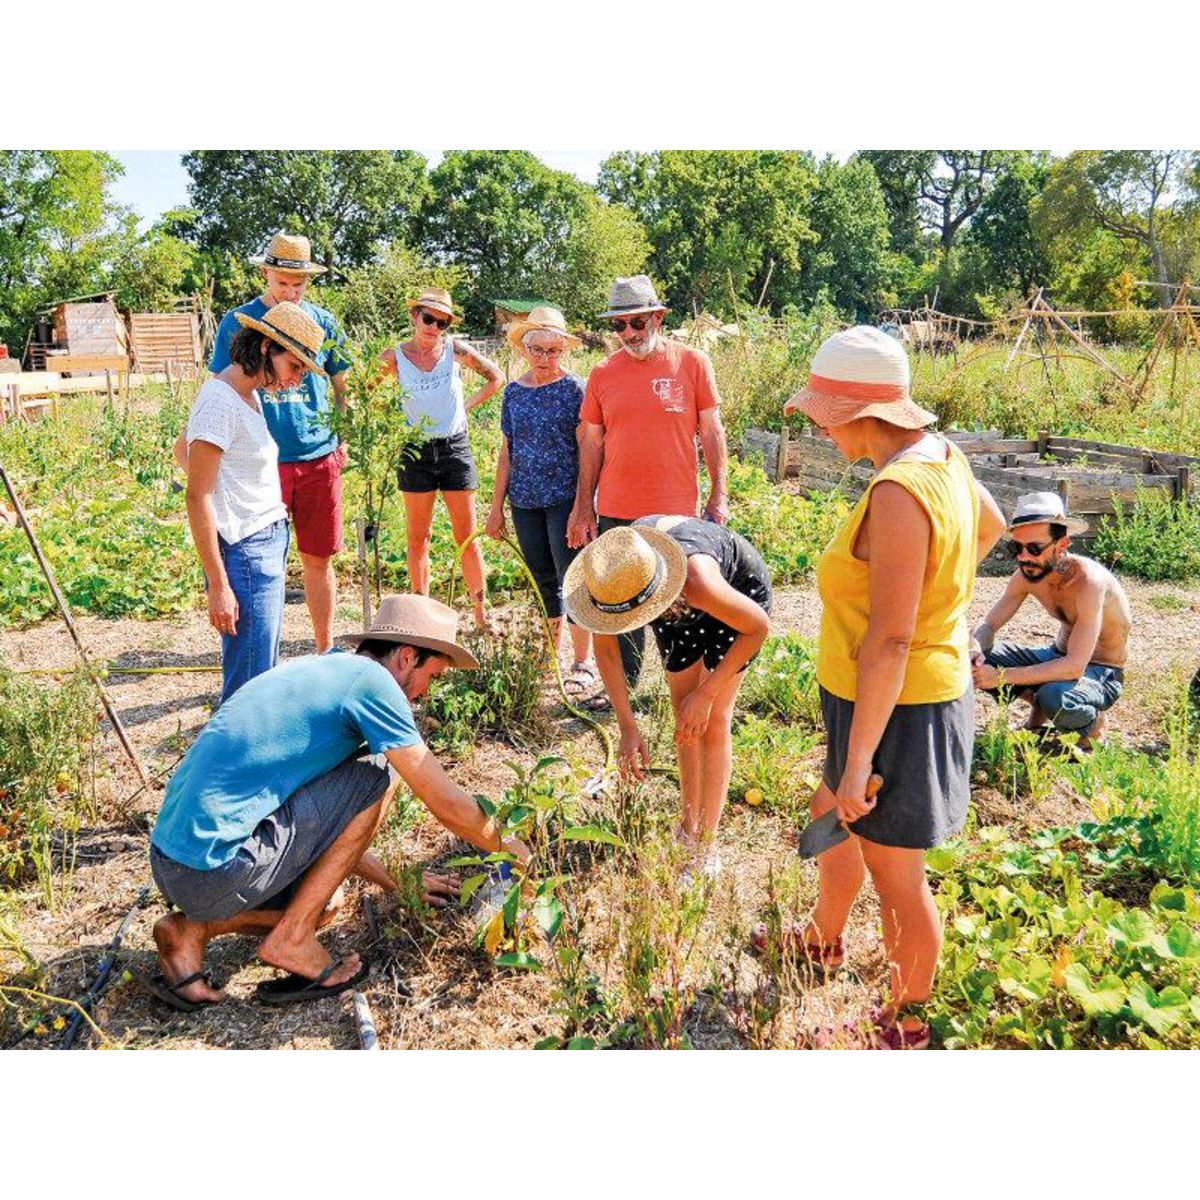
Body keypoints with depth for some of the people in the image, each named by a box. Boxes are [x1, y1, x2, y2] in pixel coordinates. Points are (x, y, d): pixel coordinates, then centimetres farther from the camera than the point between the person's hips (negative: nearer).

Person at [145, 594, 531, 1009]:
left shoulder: (318, 668, 18)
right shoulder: (370, 679, -9)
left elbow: (332, 826, 25)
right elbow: (446, 804, -6)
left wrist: (398, 881, 28)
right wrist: (506, 845, 12)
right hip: (215, 868, -10)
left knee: (322, 903, 28)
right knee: (374, 783, -2)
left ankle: (191, 929, 12)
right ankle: (291, 939, 1)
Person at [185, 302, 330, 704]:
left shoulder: (248, 394, 12)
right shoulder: (220, 402, -16)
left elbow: (185, 451, 25)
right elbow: (198, 497, -18)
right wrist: (218, 586, -20)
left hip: (270, 541, 10)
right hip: (245, 553, -10)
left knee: (264, 670, 16)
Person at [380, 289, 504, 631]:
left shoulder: (455, 350, -1)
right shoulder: (394, 357, -2)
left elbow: (496, 376, 10)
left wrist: (467, 406, 1)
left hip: (455, 448, 0)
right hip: (416, 452, 0)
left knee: (467, 536, 4)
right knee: (418, 538, 6)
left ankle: (482, 614, 10)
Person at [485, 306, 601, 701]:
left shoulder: (574, 389, -5)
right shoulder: (513, 392, 8)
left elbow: (586, 450, -7)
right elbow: (507, 452, 12)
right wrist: (497, 506, 10)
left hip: (564, 498, -5)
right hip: (526, 501, 5)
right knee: (542, 580, 12)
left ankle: (583, 663, 4)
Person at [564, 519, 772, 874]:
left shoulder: (698, 580, -47)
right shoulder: (608, 575, -33)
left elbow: (759, 627, -28)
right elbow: (605, 648, -14)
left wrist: (706, 693, -26)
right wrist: (627, 727, -17)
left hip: (737, 588, -4)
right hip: (679, 607, 4)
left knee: (713, 720, -9)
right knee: (683, 711, 8)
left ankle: (707, 846, 2)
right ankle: (688, 828, 24)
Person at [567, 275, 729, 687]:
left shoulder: (692, 363, -1)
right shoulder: (603, 374, 5)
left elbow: (711, 432, 1)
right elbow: (592, 444, 9)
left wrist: (718, 495, -2)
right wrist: (584, 507, 7)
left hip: (677, 511, -2)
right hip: (616, 513, 2)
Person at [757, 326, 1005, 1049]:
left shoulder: (899, 490, -28)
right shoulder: (942, 455, 2)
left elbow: (889, 641, -29)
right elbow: (989, 527, 23)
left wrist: (858, 761, -25)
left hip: (898, 708, -10)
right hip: (926, 685, 10)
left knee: (895, 875, 9)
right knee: (832, 821, 28)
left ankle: (907, 1023, 32)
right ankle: (825, 940, 53)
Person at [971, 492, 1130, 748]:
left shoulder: (1088, 580, -32)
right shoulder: (1026, 574, -12)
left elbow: (1074, 667, -36)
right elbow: (988, 625, -4)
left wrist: (1002, 676, -38)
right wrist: (974, 651, -28)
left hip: (1101, 671, -6)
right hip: (1057, 656, 6)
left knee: (1054, 698, -38)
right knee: (979, 660, -11)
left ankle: (1094, 723, -2)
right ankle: (1037, 703, 13)